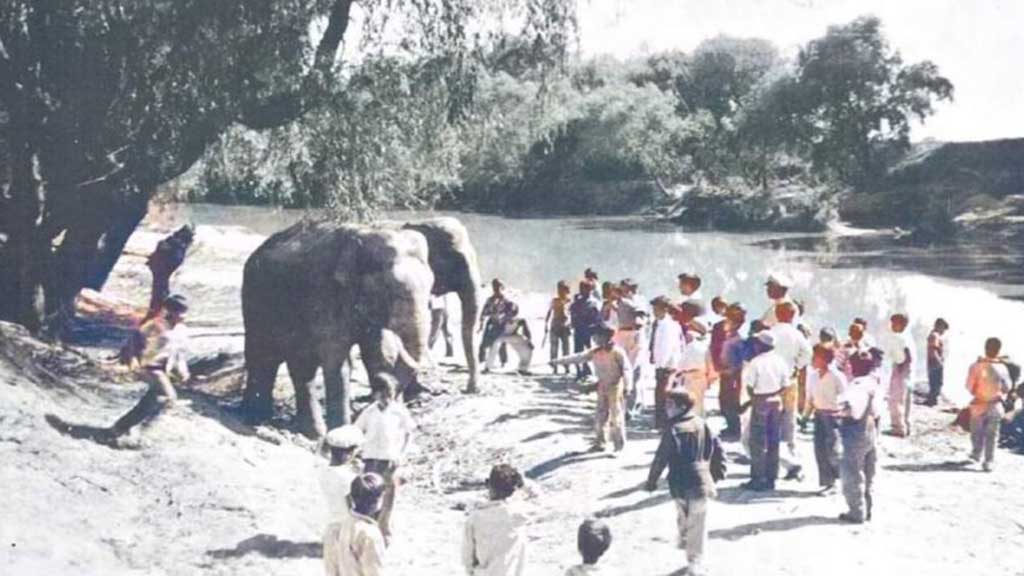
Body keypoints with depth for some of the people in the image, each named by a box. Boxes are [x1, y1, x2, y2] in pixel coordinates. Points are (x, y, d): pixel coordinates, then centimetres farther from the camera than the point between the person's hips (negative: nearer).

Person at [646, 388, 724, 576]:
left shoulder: (673, 429, -13)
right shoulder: (702, 424, 3)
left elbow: (661, 458, -12)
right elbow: (716, 447, 11)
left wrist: (651, 481, 0)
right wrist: (718, 470, 26)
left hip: (680, 484, -3)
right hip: (701, 480, 3)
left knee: (684, 517, 21)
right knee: (697, 525, 5)